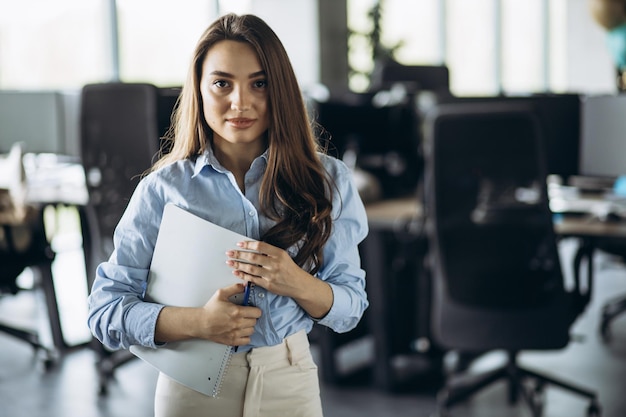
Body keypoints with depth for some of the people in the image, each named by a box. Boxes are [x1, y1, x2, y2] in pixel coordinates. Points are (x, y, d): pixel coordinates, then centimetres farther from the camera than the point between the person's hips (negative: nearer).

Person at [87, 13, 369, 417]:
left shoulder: (327, 180, -3)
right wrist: (198, 322, -23)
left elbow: (351, 306, -2)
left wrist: (297, 284, -22)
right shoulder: (164, 189, -7)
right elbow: (105, 311, -9)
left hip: (290, 382, 1)